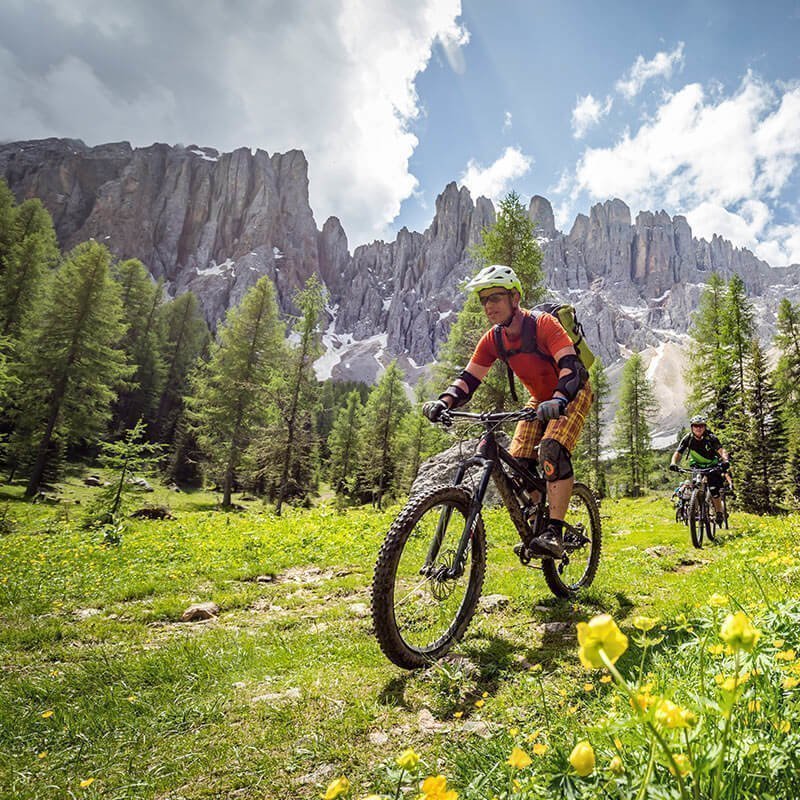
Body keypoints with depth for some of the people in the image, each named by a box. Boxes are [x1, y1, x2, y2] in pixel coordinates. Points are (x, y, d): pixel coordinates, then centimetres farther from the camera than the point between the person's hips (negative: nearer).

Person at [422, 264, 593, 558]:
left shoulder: (544, 324, -27)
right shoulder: (493, 340, -10)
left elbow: (571, 368, -37)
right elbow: (468, 379, -13)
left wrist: (557, 401, -56)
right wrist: (443, 402, -32)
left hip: (572, 394, -5)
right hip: (540, 399, 6)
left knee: (553, 449, -30)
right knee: (517, 462, -8)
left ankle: (554, 533, -24)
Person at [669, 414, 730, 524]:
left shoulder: (711, 438, -21)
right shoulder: (688, 438, -17)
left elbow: (721, 450, -34)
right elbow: (678, 453, -23)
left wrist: (725, 460, -55)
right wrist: (673, 463, -44)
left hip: (712, 466, -2)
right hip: (696, 466, 2)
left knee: (714, 490, -15)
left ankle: (719, 513, 4)